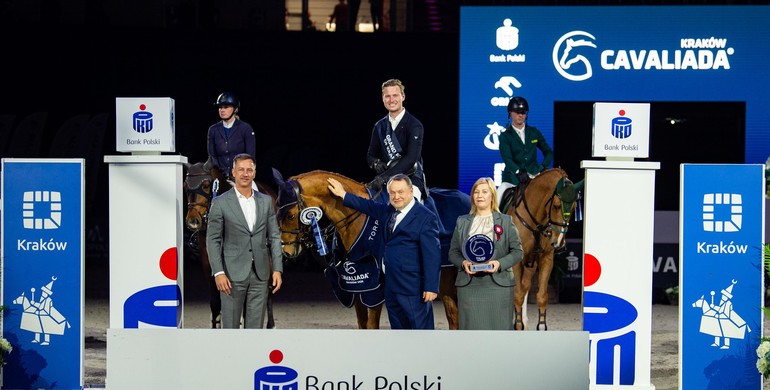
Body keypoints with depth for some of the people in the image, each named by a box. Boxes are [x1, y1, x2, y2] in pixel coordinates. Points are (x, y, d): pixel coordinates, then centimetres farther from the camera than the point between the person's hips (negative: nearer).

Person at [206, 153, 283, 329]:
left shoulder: (265, 201, 9)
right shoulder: (220, 203, -2)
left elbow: (274, 237, 10)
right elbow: (213, 240, -4)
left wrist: (277, 269, 2)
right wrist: (218, 273, -13)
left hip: (260, 274, 3)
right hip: (233, 274, -3)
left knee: (255, 326, 5)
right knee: (230, 325, 0)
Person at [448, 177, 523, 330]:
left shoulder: (506, 221, 8)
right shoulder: (462, 222, 14)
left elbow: (517, 251, 4)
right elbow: (453, 252, 13)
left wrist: (500, 263, -13)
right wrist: (463, 263, -9)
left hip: (498, 284, -1)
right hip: (469, 285, 1)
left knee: (499, 327, -2)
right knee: (471, 328, 0)